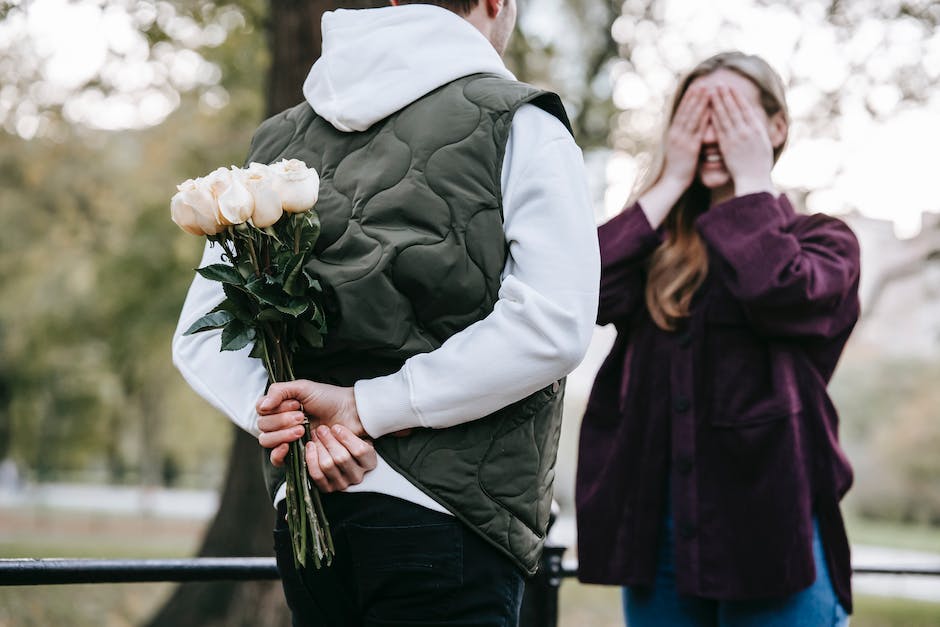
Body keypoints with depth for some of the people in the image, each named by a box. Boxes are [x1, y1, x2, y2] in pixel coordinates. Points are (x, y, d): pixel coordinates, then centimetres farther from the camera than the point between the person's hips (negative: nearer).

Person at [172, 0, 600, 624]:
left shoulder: (279, 140, 14)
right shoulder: (518, 127, -3)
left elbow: (198, 340, 8)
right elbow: (551, 326, -17)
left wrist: (295, 421, -6)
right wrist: (365, 408, -13)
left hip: (302, 517, 6)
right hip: (444, 516, -6)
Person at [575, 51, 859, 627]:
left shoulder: (821, 239, 6)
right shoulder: (656, 242, 14)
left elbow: (781, 293, -18)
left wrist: (752, 182, -5)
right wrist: (670, 185, -1)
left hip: (767, 524, -3)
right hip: (654, 523, 3)